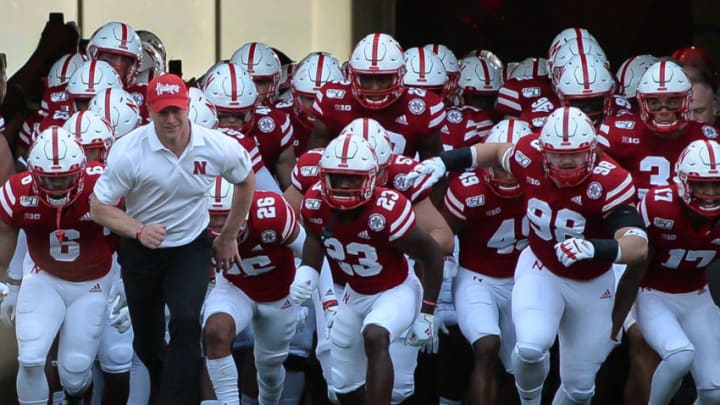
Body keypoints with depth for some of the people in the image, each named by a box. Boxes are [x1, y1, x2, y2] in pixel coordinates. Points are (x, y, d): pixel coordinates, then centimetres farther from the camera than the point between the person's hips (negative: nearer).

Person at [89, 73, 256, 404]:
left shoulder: (216, 147, -17)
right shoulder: (128, 151, -24)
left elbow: (246, 181, 5)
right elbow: (99, 206, -16)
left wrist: (229, 237, 10)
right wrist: (139, 231, -32)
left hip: (191, 246, 0)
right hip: (141, 250, 0)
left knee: (187, 323, -24)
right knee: (147, 340, 13)